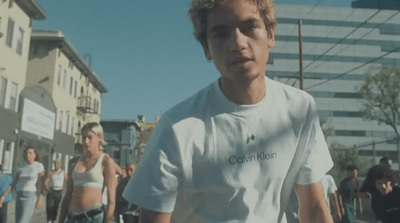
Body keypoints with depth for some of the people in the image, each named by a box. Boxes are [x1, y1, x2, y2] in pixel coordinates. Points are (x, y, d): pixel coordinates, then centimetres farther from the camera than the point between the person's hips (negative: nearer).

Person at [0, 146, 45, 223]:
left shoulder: (39, 166, -7)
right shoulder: (21, 167, 10)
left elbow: (41, 183, -11)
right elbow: (13, 183, 11)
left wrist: (40, 198, -19)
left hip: (31, 197, -7)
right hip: (20, 196, 7)